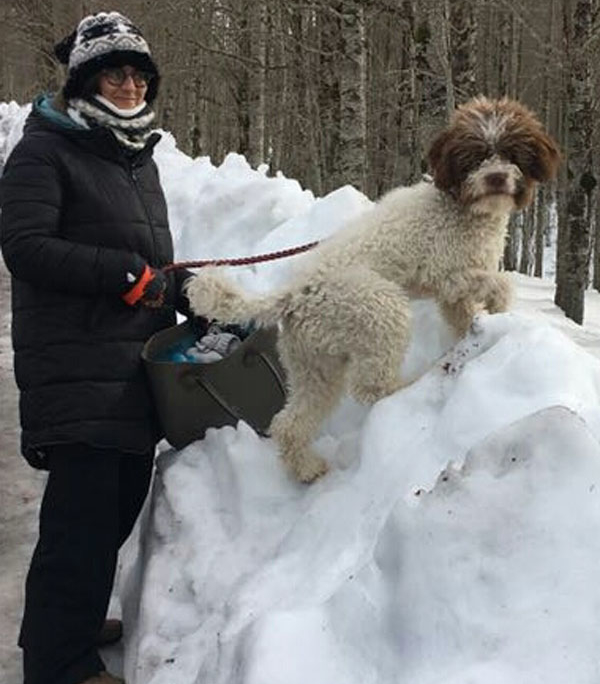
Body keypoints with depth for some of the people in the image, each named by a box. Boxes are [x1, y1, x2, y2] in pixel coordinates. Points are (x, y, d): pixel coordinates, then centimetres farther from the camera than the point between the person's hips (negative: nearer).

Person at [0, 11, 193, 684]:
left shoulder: (138, 158, 21)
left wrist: (192, 296, 10)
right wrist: (128, 275, -18)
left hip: (138, 363, 8)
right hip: (75, 368, -8)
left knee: (122, 498, 13)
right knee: (83, 509, -7)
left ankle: (70, 620, 33)